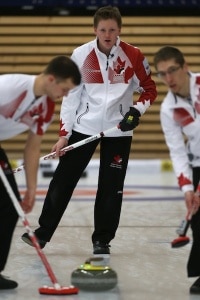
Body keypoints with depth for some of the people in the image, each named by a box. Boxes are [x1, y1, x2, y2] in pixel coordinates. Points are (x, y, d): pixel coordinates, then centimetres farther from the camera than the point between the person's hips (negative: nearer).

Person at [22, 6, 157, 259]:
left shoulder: (133, 56, -8)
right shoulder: (81, 55, -7)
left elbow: (149, 90, 4)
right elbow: (70, 96, -2)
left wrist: (137, 110, -14)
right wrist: (63, 134, -6)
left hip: (118, 129, 0)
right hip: (84, 126, 0)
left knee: (111, 188, 1)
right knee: (63, 180, 1)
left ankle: (102, 240, 13)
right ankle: (43, 232, 10)